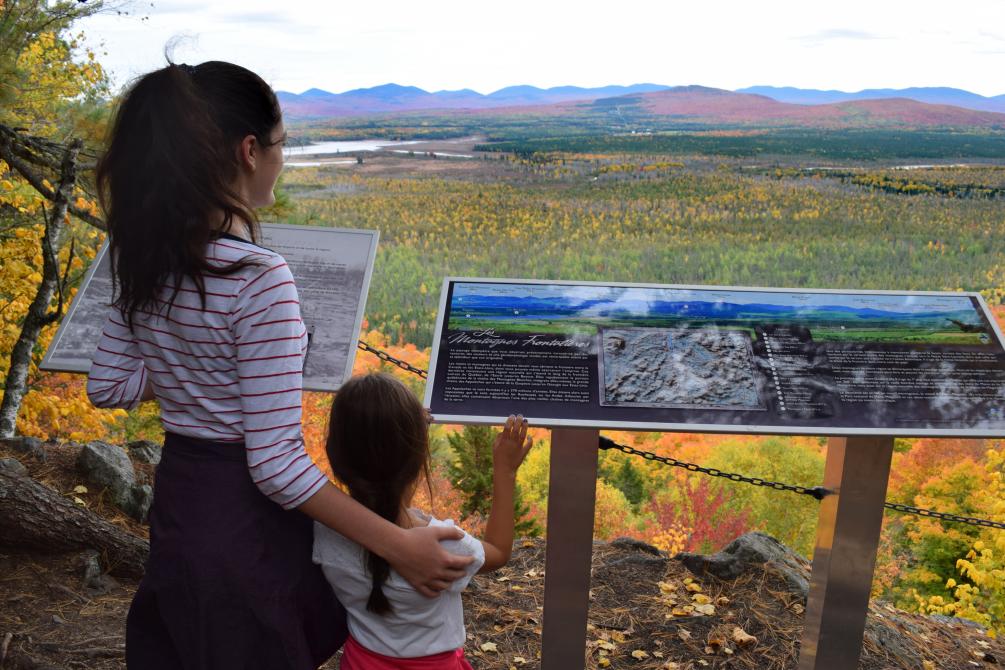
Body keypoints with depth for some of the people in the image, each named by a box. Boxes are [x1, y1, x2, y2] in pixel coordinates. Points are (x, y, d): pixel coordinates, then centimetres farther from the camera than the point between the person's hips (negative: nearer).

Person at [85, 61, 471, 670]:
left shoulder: (148, 258, -3)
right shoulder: (259, 277, -27)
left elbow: (109, 386, 7)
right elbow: (275, 463, -27)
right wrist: (400, 546, -23)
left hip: (176, 496, 7)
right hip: (245, 513, -7)